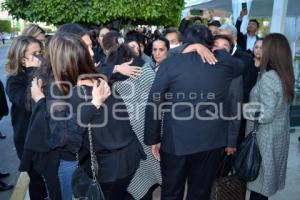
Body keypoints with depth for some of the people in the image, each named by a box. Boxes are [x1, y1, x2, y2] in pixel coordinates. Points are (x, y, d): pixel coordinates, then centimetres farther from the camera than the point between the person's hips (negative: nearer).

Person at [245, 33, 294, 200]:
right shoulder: (286, 75, 3)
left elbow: (267, 114, -24)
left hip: (265, 138, -8)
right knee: (265, 177, 21)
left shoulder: (268, 77, -22)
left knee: (259, 179, 7)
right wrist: (253, 105, 11)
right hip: (279, 134, 8)